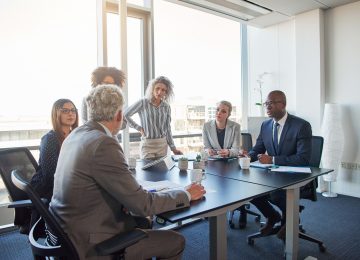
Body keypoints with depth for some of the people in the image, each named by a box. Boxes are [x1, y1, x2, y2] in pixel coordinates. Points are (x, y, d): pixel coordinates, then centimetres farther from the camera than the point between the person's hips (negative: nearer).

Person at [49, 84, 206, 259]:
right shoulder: (104, 144, -26)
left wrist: (125, 199, -4)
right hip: (89, 245, -9)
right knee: (176, 241, 2)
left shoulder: (76, 135, 2)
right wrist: (186, 195, -8)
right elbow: (142, 204, -22)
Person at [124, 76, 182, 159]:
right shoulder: (143, 103, -7)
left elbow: (167, 128, 9)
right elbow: (125, 115, 0)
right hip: (147, 145, -3)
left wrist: (173, 148, 8)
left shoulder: (166, 107, 3)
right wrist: (139, 128, -3)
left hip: (163, 145, 4)